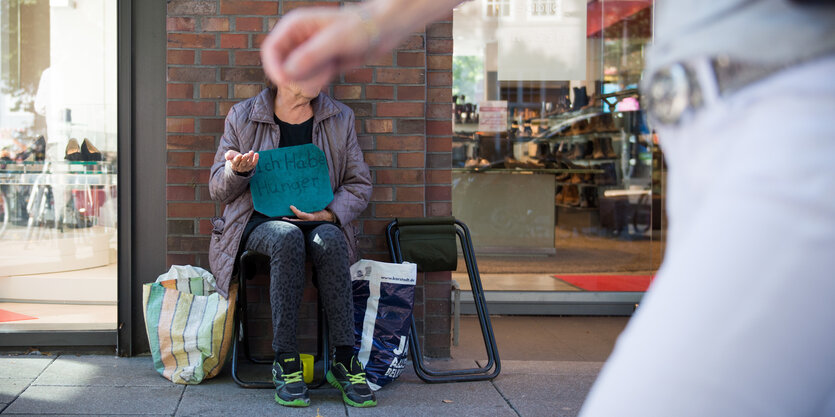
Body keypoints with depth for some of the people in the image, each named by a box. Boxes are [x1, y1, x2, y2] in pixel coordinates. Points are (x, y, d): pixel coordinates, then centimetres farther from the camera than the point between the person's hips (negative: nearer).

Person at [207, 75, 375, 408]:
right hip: (259, 222, -1)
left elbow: (359, 183, 11)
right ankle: (285, 362, -31)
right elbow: (218, 191, 8)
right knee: (287, 238, -37)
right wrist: (237, 170, -16)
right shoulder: (242, 117, 3)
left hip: (318, 222, 1)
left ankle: (345, 361, -29)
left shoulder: (341, 119, 7)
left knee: (329, 240, -36)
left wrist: (330, 213, -9)